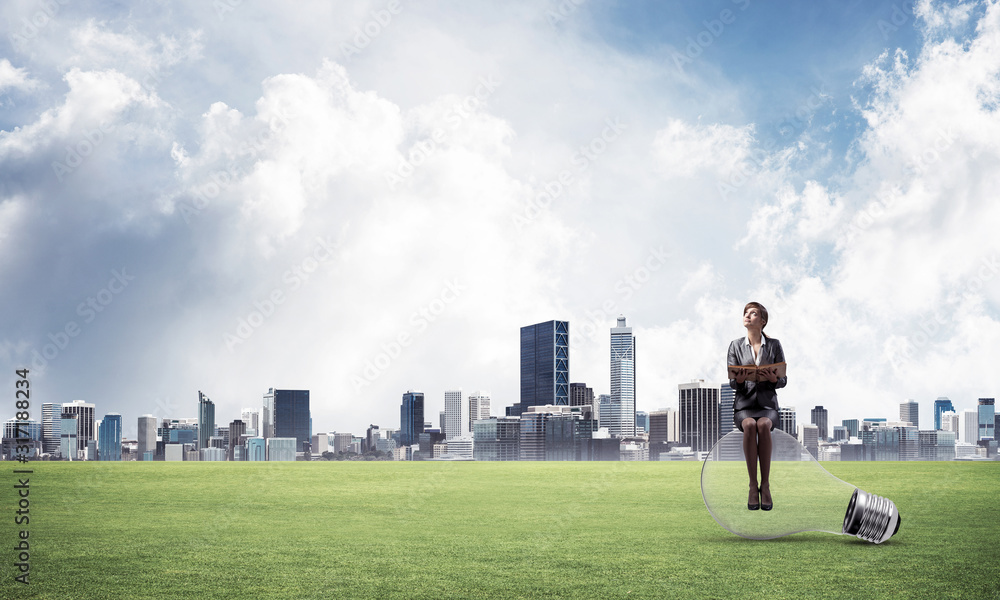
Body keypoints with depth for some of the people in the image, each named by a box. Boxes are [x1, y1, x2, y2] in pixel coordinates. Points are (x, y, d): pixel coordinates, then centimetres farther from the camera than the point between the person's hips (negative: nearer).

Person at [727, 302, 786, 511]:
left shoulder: (774, 345, 7)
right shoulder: (736, 345, 9)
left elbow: (783, 380, 6)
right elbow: (732, 383, 4)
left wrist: (774, 379, -18)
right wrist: (739, 380, -20)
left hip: (767, 404, 0)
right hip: (744, 404, 0)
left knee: (763, 425, -36)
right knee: (749, 425, -36)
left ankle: (765, 484, -31)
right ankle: (753, 485, -32)